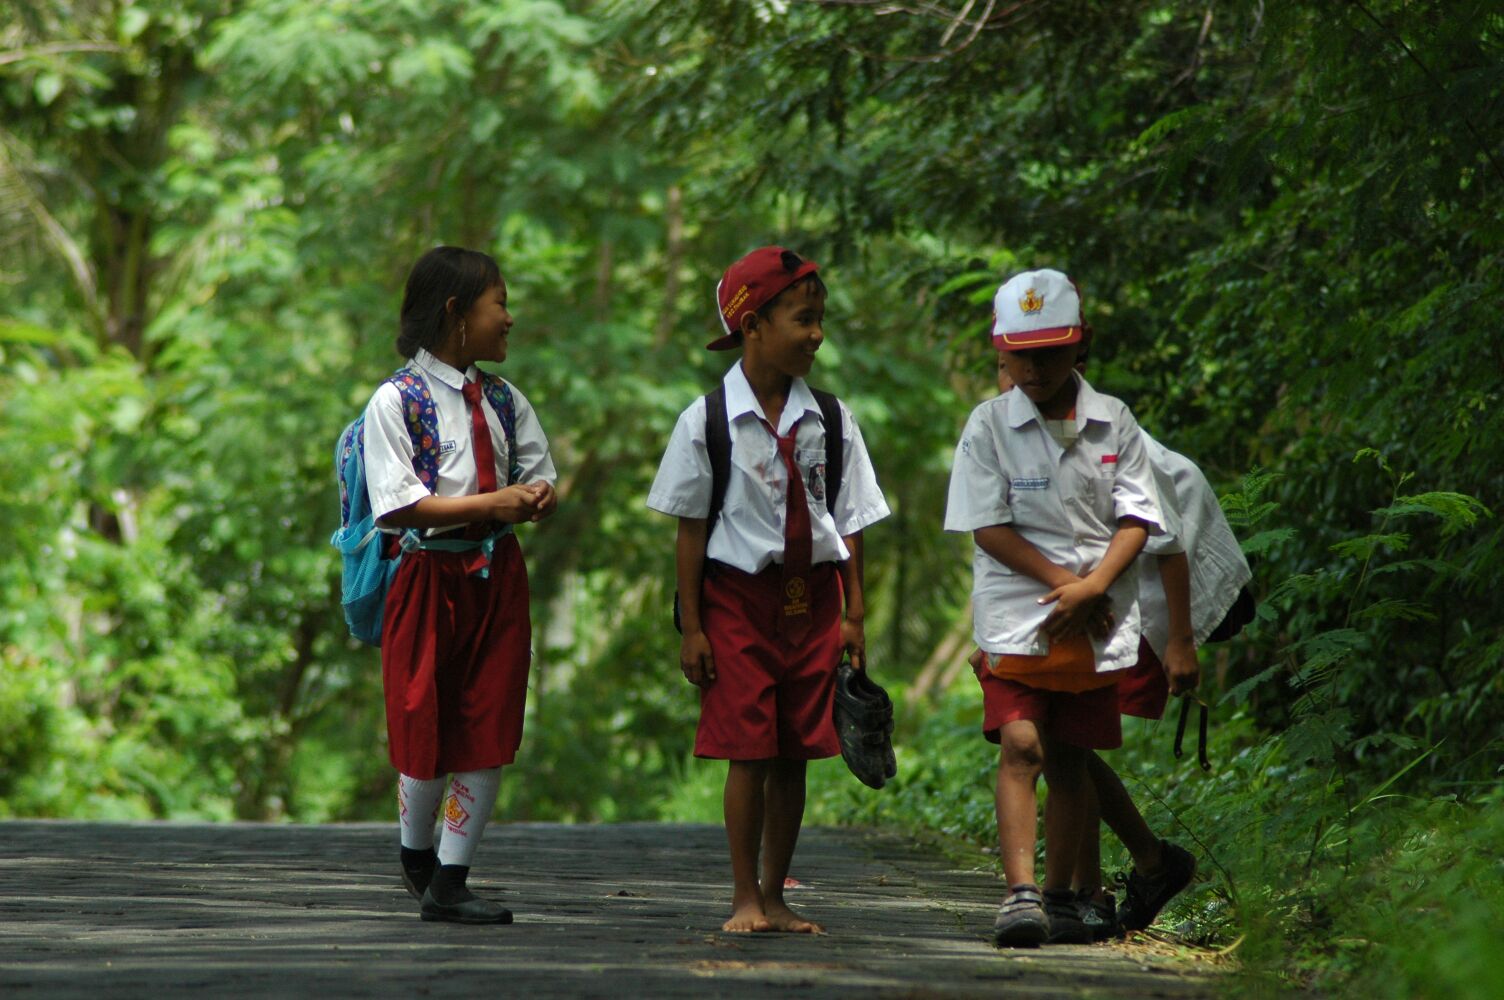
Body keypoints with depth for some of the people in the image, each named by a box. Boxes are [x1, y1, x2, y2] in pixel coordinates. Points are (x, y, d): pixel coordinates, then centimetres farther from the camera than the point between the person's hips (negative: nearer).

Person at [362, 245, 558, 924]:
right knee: (424, 732, 4)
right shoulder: (396, 402, -8)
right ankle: (417, 858, 30)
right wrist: (491, 504, -20)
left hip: (497, 576, 5)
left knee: (489, 734, 1)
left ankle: (449, 883, 9)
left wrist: (536, 497, -12)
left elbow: (540, 480, 12)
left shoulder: (504, 401, 10)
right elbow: (399, 505, -15)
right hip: (430, 578, -5)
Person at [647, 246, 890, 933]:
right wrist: (691, 626, -4)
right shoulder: (707, 421, -5)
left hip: (811, 600, 3)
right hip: (738, 596, -3)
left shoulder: (831, 421, 4)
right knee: (748, 752, -3)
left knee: (794, 754, 6)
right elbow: (690, 529, -2)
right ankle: (745, 898, 7)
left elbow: (850, 524, 8)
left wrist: (853, 613, 4)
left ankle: (774, 897, 15)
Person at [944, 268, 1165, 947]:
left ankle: (1060, 897, 18)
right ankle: (1020, 895, -22)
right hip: (1017, 612, -2)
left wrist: (1093, 587, -13)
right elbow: (989, 529, -5)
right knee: (1020, 746, -15)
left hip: (1098, 622, 2)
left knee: (1070, 758, 8)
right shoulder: (990, 425, 0)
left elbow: (1136, 519, 3)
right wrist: (1064, 582, -12)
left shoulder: (1113, 422, 6)